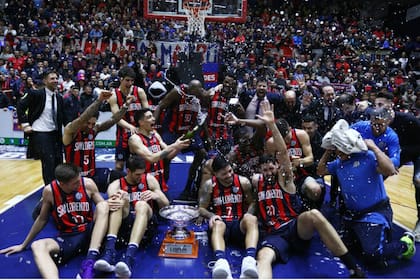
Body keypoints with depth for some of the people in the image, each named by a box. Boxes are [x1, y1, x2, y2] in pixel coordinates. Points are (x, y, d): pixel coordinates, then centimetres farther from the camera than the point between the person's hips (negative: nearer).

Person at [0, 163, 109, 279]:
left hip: (90, 231, 0)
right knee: (37, 246, -28)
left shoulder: (88, 184, -10)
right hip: (68, 237, 0)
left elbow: (103, 206, 3)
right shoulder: (49, 191, -9)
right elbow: (42, 219, 8)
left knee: (103, 205, -28)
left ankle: (90, 261, -39)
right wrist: (23, 245, 16)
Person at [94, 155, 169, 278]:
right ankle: (110, 251, -42)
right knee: (119, 200, -26)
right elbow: (112, 201, -13)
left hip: (146, 222, 0)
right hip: (124, 223, 1)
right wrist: (111, 203, -37)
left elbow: (166, 205, 8)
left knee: (141, 204, -32)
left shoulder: (149, 179, 9)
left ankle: (129, 257, -52)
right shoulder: (116, 185, 7)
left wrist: (156, 196, -13)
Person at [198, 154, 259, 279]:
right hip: (221, 223, -1)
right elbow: (201, 208, 3)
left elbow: (252, 202, 12)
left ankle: (250, 260, -57)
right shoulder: (209, 185, 1)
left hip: (239, 224, 1)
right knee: (218, 224, -39)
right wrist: (211, 216, -19)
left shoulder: (243, 182, 4)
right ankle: (221, 262, -65)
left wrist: (249, 214, -10)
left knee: (251, 219, -34)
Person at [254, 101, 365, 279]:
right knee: (263, 257, -35)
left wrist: (271, 124, -19)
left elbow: (283, 152, -10)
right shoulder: (256, 180, 15)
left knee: (314, 215, -36)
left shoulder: (285, 178, 5)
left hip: (296, 227, -1)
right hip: (273, 234, 1)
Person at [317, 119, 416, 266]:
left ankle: (405, 245, 12)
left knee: (373, 256, -15)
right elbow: (321, 171, 16)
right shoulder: (338, 162, 5)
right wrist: (327, 152, 6)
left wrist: (374, 147, -25)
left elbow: (390, 170, -33)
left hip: (374, 213, -8)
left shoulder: (368, 156, -18)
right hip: (352, 214, 8)